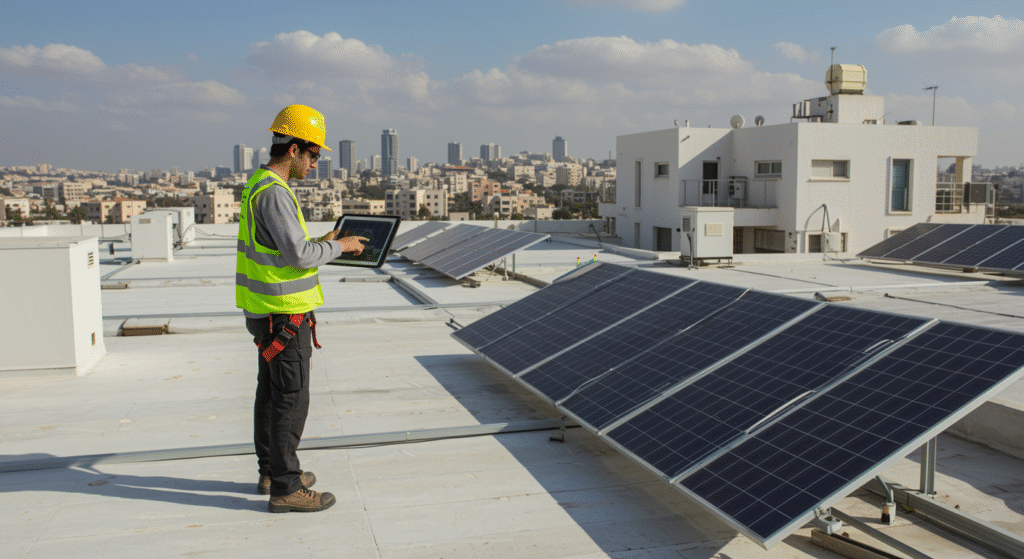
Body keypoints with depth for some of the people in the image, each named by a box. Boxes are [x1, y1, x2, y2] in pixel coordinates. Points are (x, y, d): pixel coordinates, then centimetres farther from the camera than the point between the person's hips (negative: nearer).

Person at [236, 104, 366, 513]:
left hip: (266, 310, 11)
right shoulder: (273, 192, -20)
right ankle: (285, 488, 5)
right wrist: (339, 247, -10)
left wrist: (320, 242, 14)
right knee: (291, 399, -3)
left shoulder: (258, 185, 13)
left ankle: (271, 471, 30)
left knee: (271, 393, 17)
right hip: (284, 314, -11)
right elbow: (299, 255, -25)